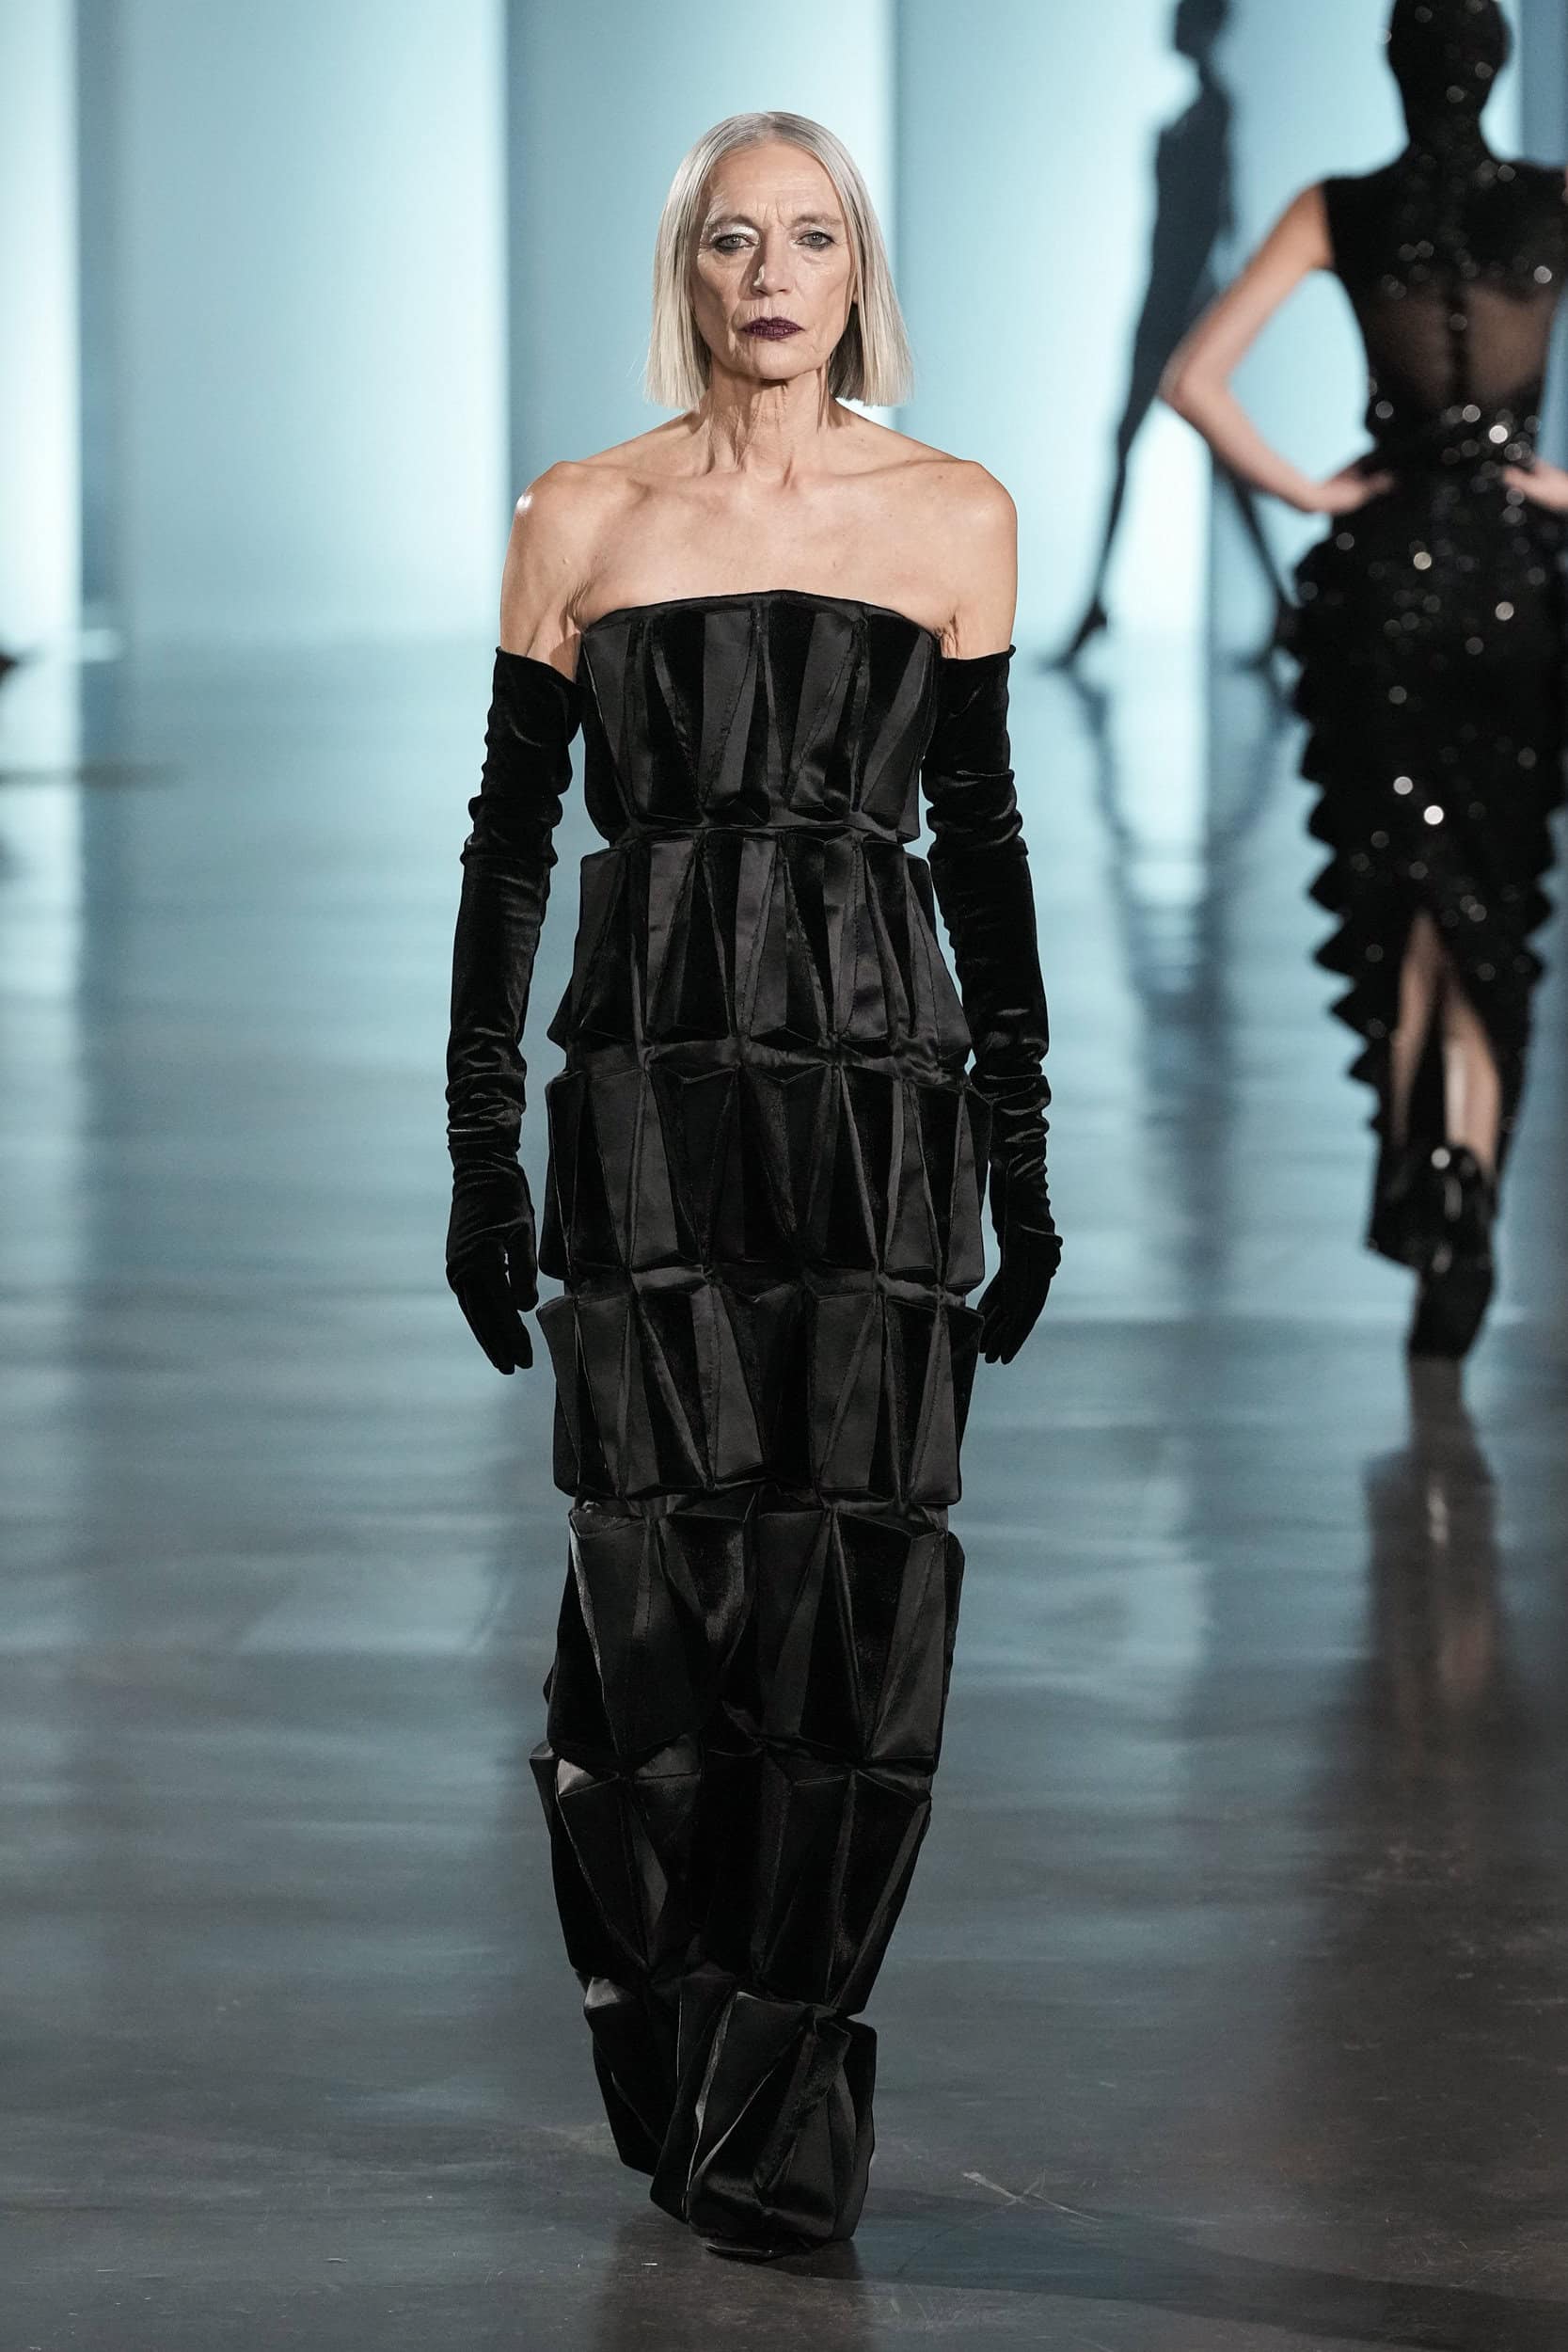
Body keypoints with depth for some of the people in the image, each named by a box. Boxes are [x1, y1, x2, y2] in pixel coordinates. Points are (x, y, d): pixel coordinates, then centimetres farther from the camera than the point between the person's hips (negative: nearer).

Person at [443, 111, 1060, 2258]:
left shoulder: (955, 520, 7)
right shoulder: (582, 523, 4)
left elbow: (980, 831, 11)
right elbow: (513, 832, 6)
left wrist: (1022, 1149, 9)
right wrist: (482, 1154, 2)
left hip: (883, 1084, 1)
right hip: (651, 1091, -1)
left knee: (859, 1581, -5)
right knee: (671, 1574, -3)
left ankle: (785, 2118, 3)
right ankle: (682, 2061, 15)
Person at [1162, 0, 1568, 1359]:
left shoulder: (1340, 214, -4)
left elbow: (1194, 382, -10)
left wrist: (1307, 492, -2)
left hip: (1385, 569, 0)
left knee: (1398, 885, 16)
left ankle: (1416, 1168, 9)